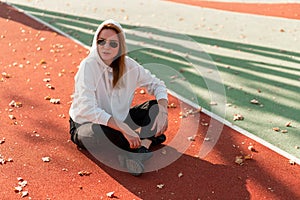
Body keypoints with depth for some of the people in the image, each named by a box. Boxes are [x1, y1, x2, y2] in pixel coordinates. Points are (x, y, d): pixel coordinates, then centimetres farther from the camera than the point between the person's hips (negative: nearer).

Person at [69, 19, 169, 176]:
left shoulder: (128, 65, -7)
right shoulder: (88, 66, -21)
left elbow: (157, 85, 4)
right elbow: (87, 109, -31)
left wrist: (162, 109, -17)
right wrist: (123, 128, -37)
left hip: (118, 119, 6)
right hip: (85, 125, -6)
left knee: (156, 107, -8)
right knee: (103, 131, -39)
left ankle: (142, 146, -29)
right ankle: (147, 141, -16)